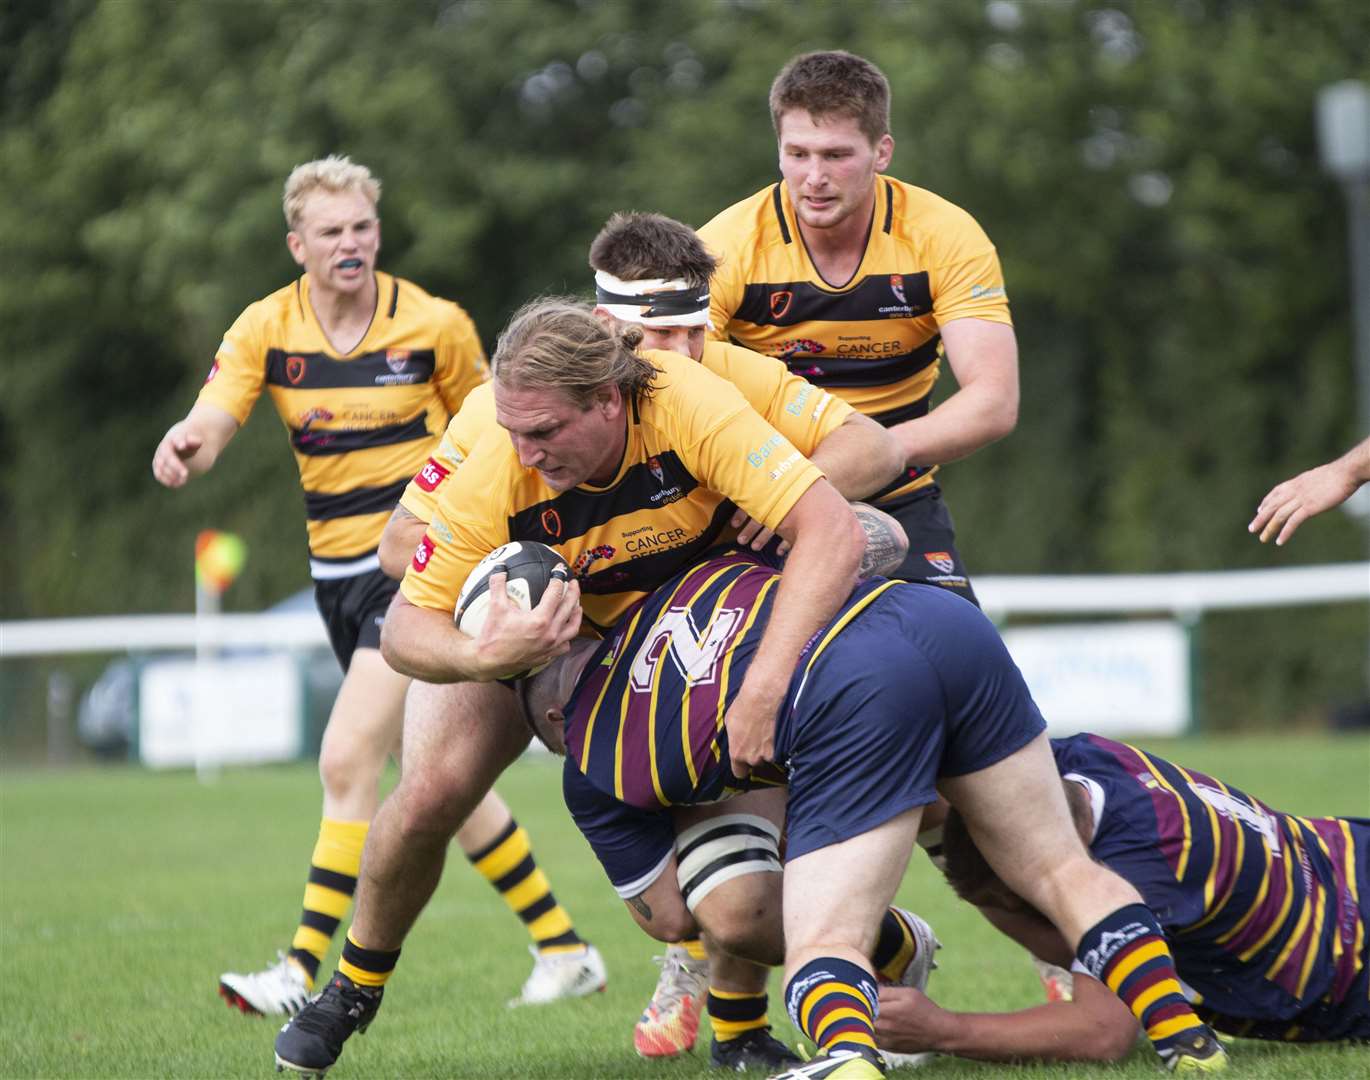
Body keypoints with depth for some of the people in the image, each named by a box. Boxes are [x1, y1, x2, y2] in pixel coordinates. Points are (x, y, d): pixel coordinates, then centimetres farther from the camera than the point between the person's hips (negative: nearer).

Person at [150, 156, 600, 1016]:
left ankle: (304, 972, -14)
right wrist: (187, 445, -37)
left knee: (347, 761, -16)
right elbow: (212, 422, -13)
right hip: (338, 572, 5)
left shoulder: (435, 325, -7)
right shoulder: (266, 330, -1)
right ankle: (561, 945, 22)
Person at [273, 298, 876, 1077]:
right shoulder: (492, 474, -35)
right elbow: (405, 629, -27)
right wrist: (485, 656, -51)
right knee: (430, 794, -20)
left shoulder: (692, 406, -39)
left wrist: (764, 689, -51)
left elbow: (836, 532, -43)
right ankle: (357, 984, 7)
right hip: (512, 630, 0)